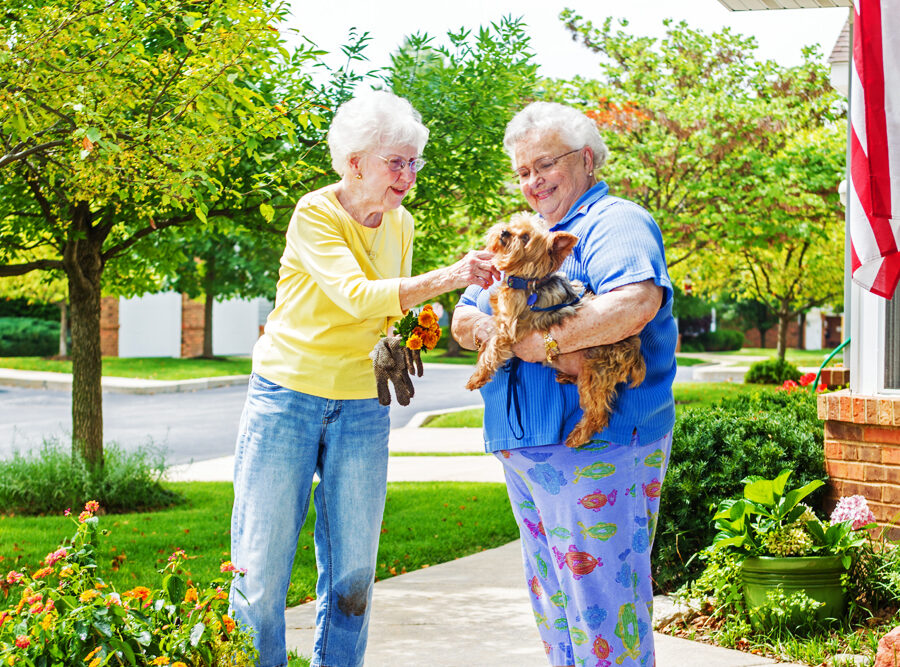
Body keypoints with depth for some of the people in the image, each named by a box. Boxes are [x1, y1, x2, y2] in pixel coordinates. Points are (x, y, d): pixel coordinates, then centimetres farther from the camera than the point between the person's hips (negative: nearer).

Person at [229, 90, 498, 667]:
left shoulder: (400, 224, 7)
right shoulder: (315, 214, -12)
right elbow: (356, 296, -28)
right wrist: (448, 278, -38)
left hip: (362, 408, 5)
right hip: (287, 396, -5)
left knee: (353, 574, 5)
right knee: (262, 569, -1)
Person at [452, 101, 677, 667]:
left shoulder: (616, 223, -7)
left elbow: (635, 304, -28)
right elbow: (463, 319, 18)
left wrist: (543, 341, -22)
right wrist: (484, 328, -6)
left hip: (594, 446, -9)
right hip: (523, 450, 9)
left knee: (601, 607, -7)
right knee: (553, 608, 16)